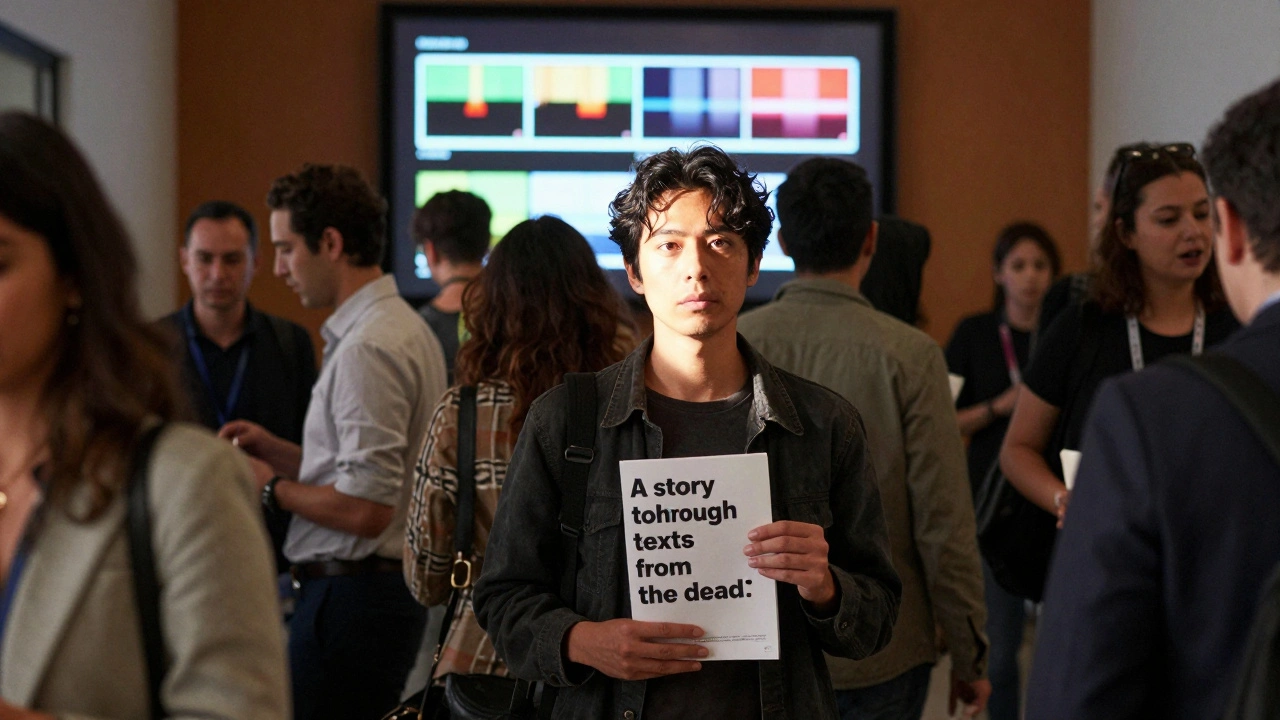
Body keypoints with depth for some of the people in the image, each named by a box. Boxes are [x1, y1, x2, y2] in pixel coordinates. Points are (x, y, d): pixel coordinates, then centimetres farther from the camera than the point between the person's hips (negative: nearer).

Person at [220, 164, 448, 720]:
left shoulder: (368, 348, -17)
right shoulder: (406, 327, 14)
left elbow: (366, 509, -21)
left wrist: (271, 488, -7)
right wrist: (277, 449, 13)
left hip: (351, 597, -10)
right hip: (388, 586, 10)